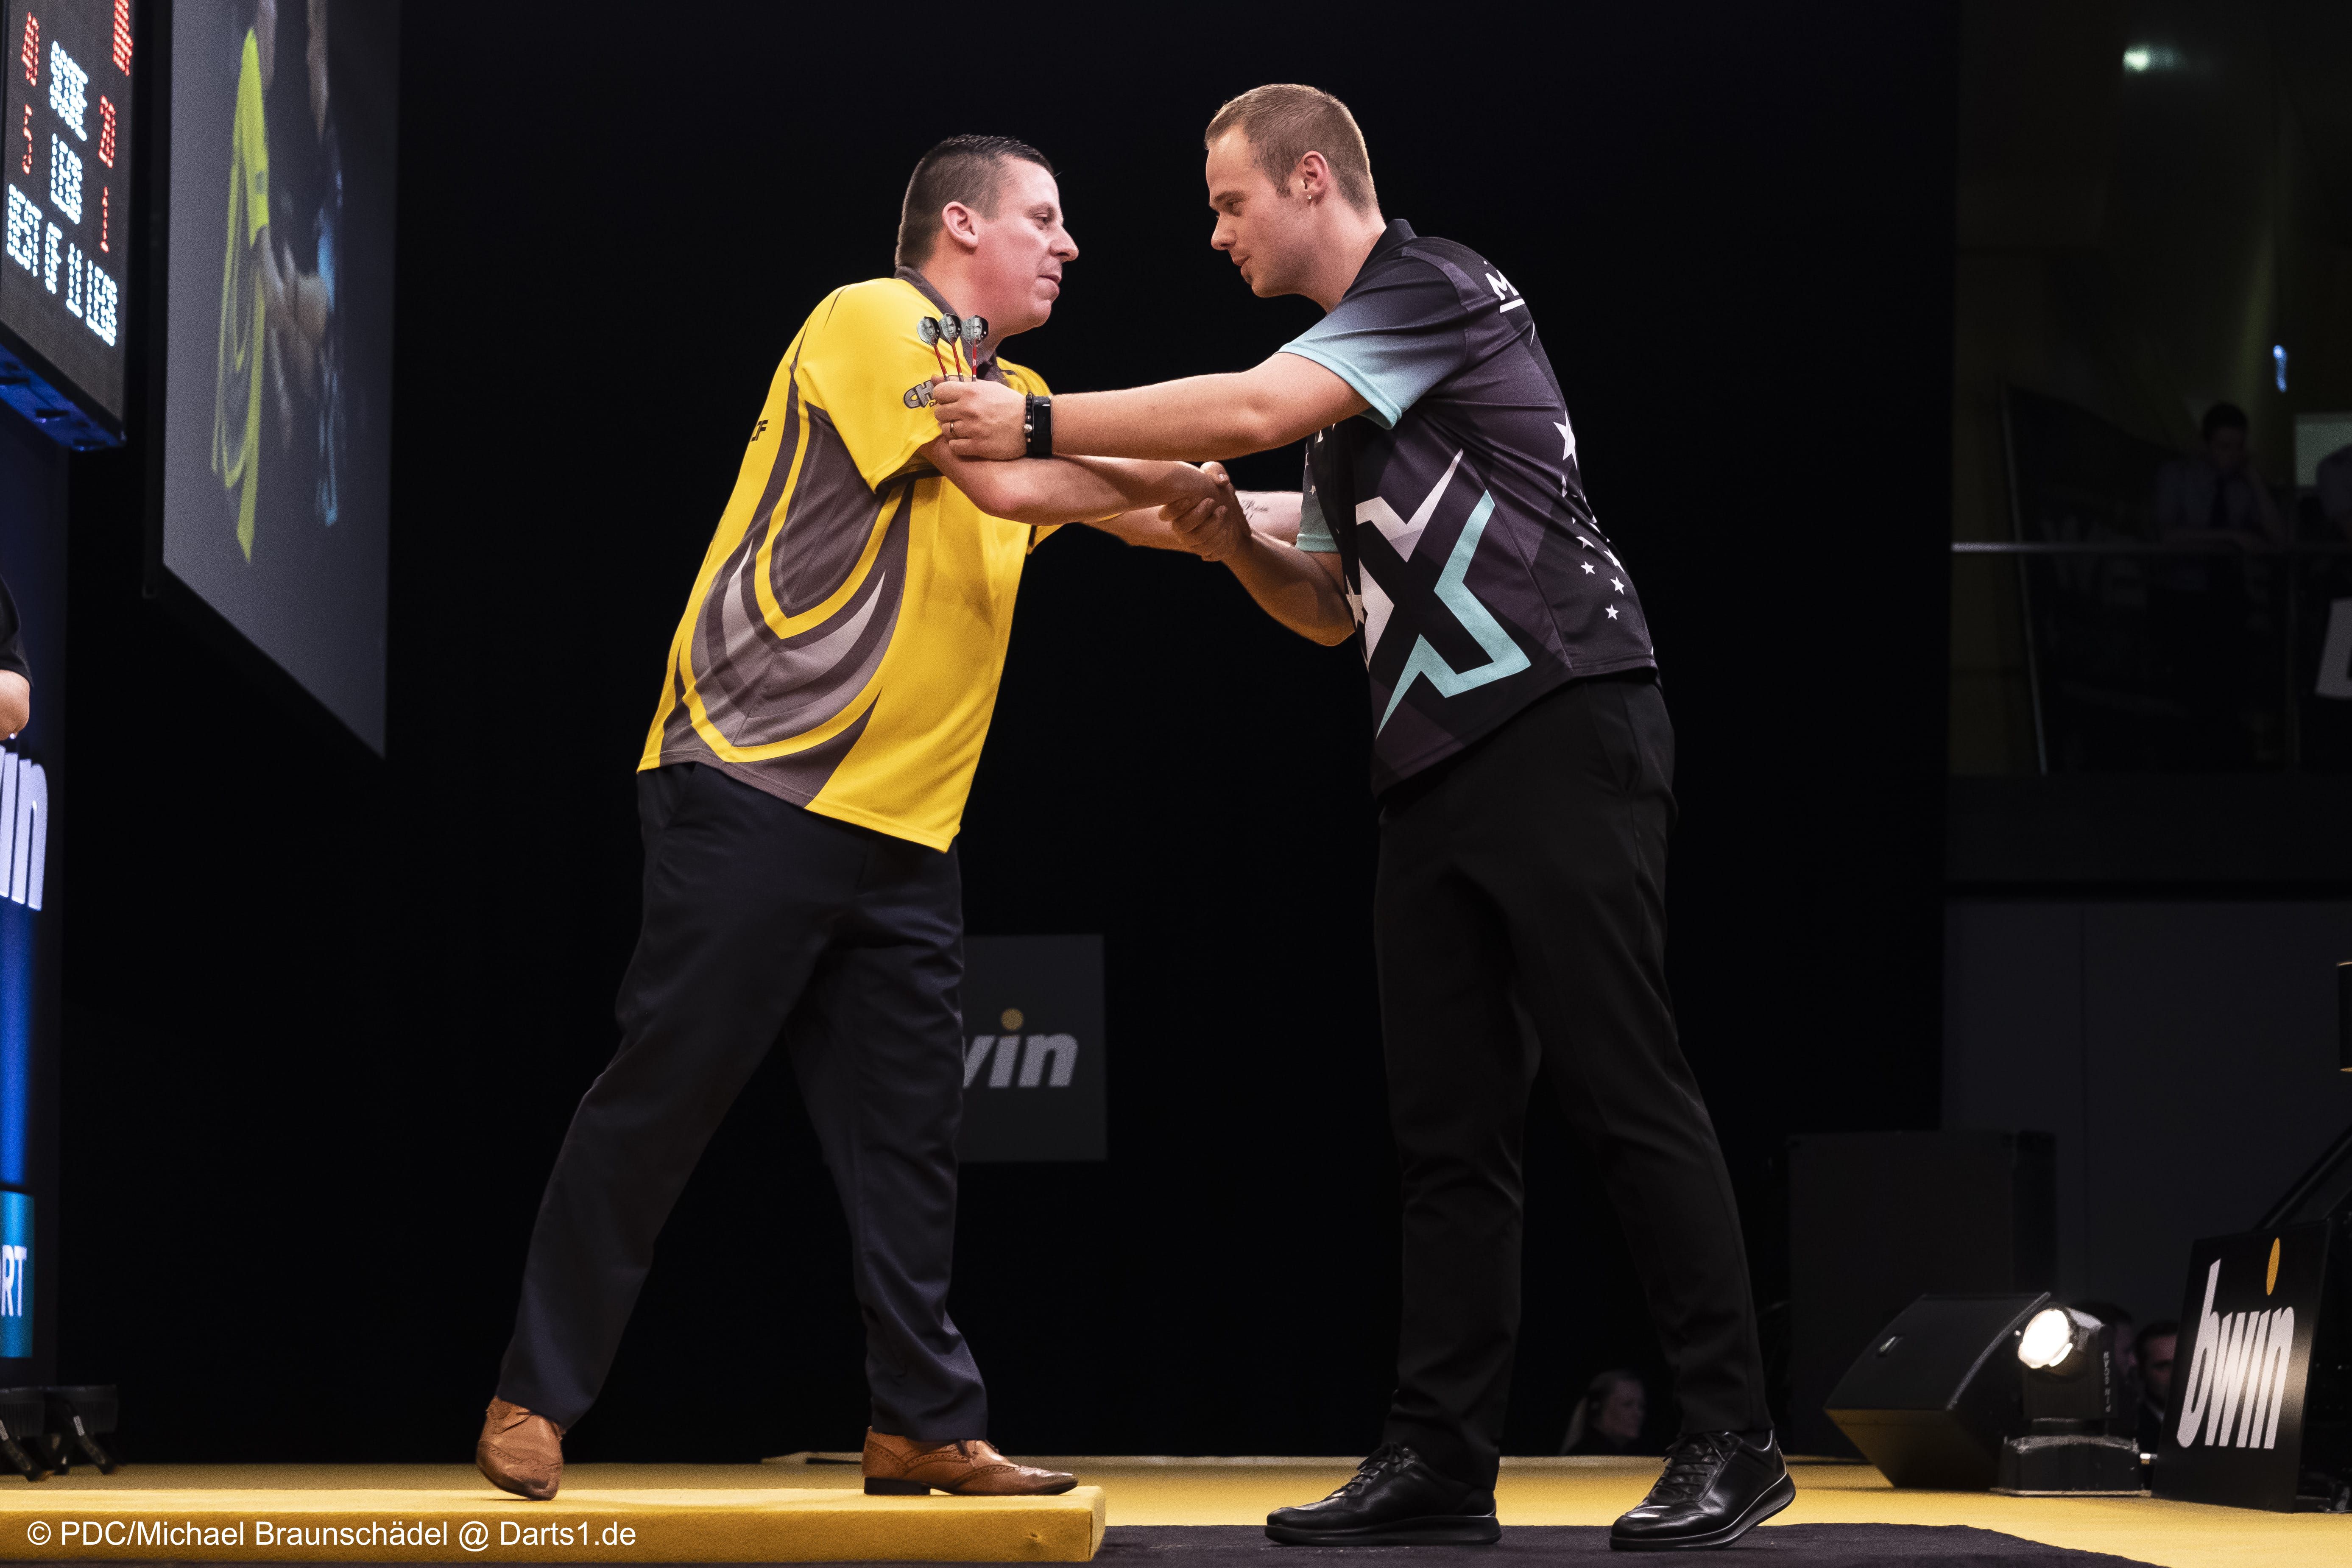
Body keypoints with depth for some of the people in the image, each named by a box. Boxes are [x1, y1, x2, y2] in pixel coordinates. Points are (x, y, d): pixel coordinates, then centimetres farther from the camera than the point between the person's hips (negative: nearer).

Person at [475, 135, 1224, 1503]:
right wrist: (1181, 479, -5)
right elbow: (1009, 484, -16)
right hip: (754, 789, -8)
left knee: (911, 1126, 5)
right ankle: (537, 1400, 4)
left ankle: (927, 1426, 10)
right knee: (659, 1100, -4)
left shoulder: (1012, 394, 20)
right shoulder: (870, 322, -8)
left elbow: (1137, 508, 16)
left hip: (903, 825, 8)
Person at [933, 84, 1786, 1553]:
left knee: (1627, 1090, -9)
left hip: (1562, 729, -9)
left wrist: (1041, 425, -9)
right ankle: (1443, 1459, 7)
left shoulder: (1441, 286, -5)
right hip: (1440, 769, 9)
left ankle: (1734, 1444, -6)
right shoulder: (1344, 390, 23)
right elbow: (1333, 606, 28)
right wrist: (1239, 541, 8)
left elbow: (1252, 408, -16)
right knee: (1450, 1123, 6)